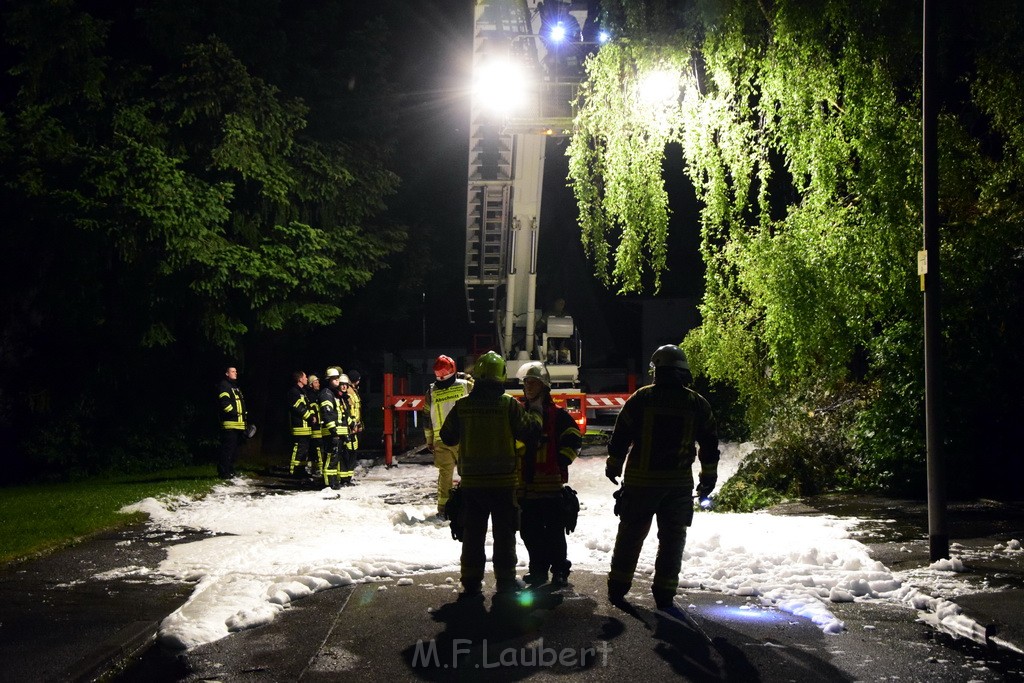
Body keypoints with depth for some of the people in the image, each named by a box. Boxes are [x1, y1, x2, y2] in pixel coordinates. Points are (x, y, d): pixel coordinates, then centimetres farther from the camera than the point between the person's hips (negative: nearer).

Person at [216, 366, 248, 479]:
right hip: (230, 424, -10)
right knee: (227, 449, -11)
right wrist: (234, 413, -20)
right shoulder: (223, 385, -5)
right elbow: (224, 402, -18)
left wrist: (245, 415, 21)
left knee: (234, 449, 13)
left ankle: (230, 471, 20)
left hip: (239, 424, 10)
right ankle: (224, 473, -9)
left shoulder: (236, 387, 26)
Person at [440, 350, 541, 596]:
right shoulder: (509, 404, -11)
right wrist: (535, 417, 14)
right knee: (504, 533, 9)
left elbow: (448, 437, 6)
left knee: (472, 532, 12)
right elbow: (527, 431, -6)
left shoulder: (462, 406, -4)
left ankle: (471, 582, 15)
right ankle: (505, 580, 14)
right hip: (503, 481, -2)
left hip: (471, 481, 2)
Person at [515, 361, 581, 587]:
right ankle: (538, 569, 21)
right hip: (525, 484, 5)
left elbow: (574, 437, -4)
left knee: (554, 530, -1)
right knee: (529, 530, 9)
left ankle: (560, 570, 10)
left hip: (551, 483, -5)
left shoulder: (557, 414, -3)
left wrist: (561, 462, -8)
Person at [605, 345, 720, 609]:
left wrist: (613, 466, 13)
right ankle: (664, 594, 9)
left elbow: (620, 436, 0)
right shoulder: (698, 404, 1)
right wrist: (708, 476, 17)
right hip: (679, 483, 1)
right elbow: (710, 444, 6)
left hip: (641, 480, 0)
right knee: (672, 538, 10)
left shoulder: (641, 398, -4)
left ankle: (617, 588, 15)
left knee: (630, 534, 11)